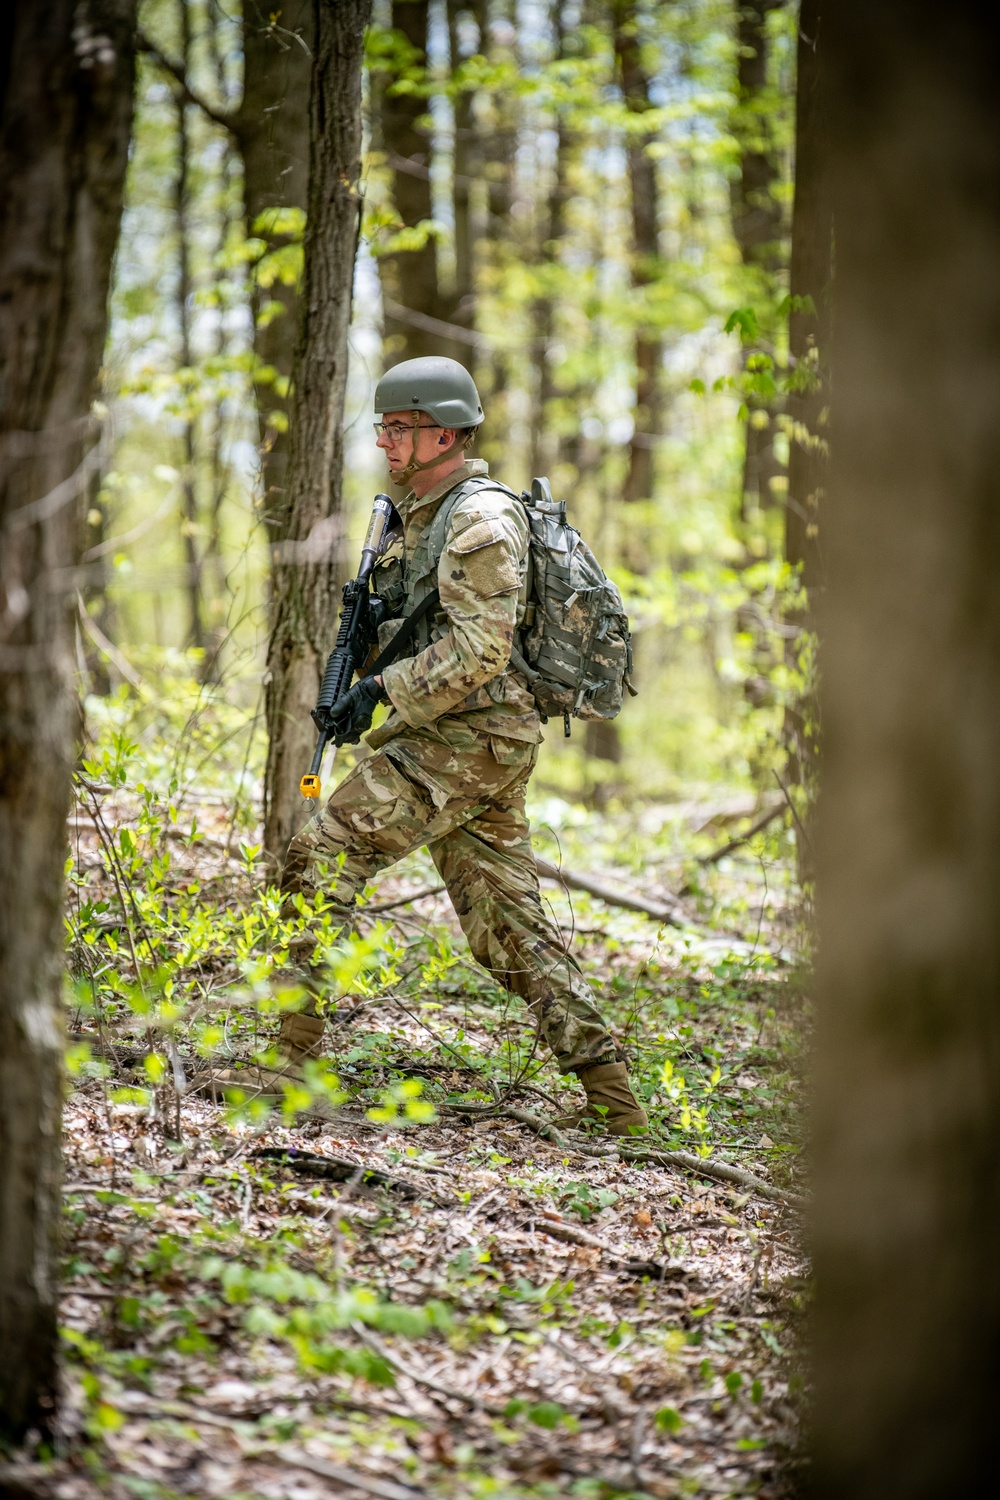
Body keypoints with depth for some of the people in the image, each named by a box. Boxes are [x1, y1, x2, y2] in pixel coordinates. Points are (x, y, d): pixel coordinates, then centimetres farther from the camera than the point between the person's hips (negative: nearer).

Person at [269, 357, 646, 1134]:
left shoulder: (481, 518, -12)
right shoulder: (424, 514, 20)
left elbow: (482, 646, -20)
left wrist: (385, 690, -19)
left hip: (464, 740, -10)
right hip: (477, 744, 10)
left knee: (321, 856, -12)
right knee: (509, 923, 8)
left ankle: (296, 1048, -10)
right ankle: (609, 1092, 6)